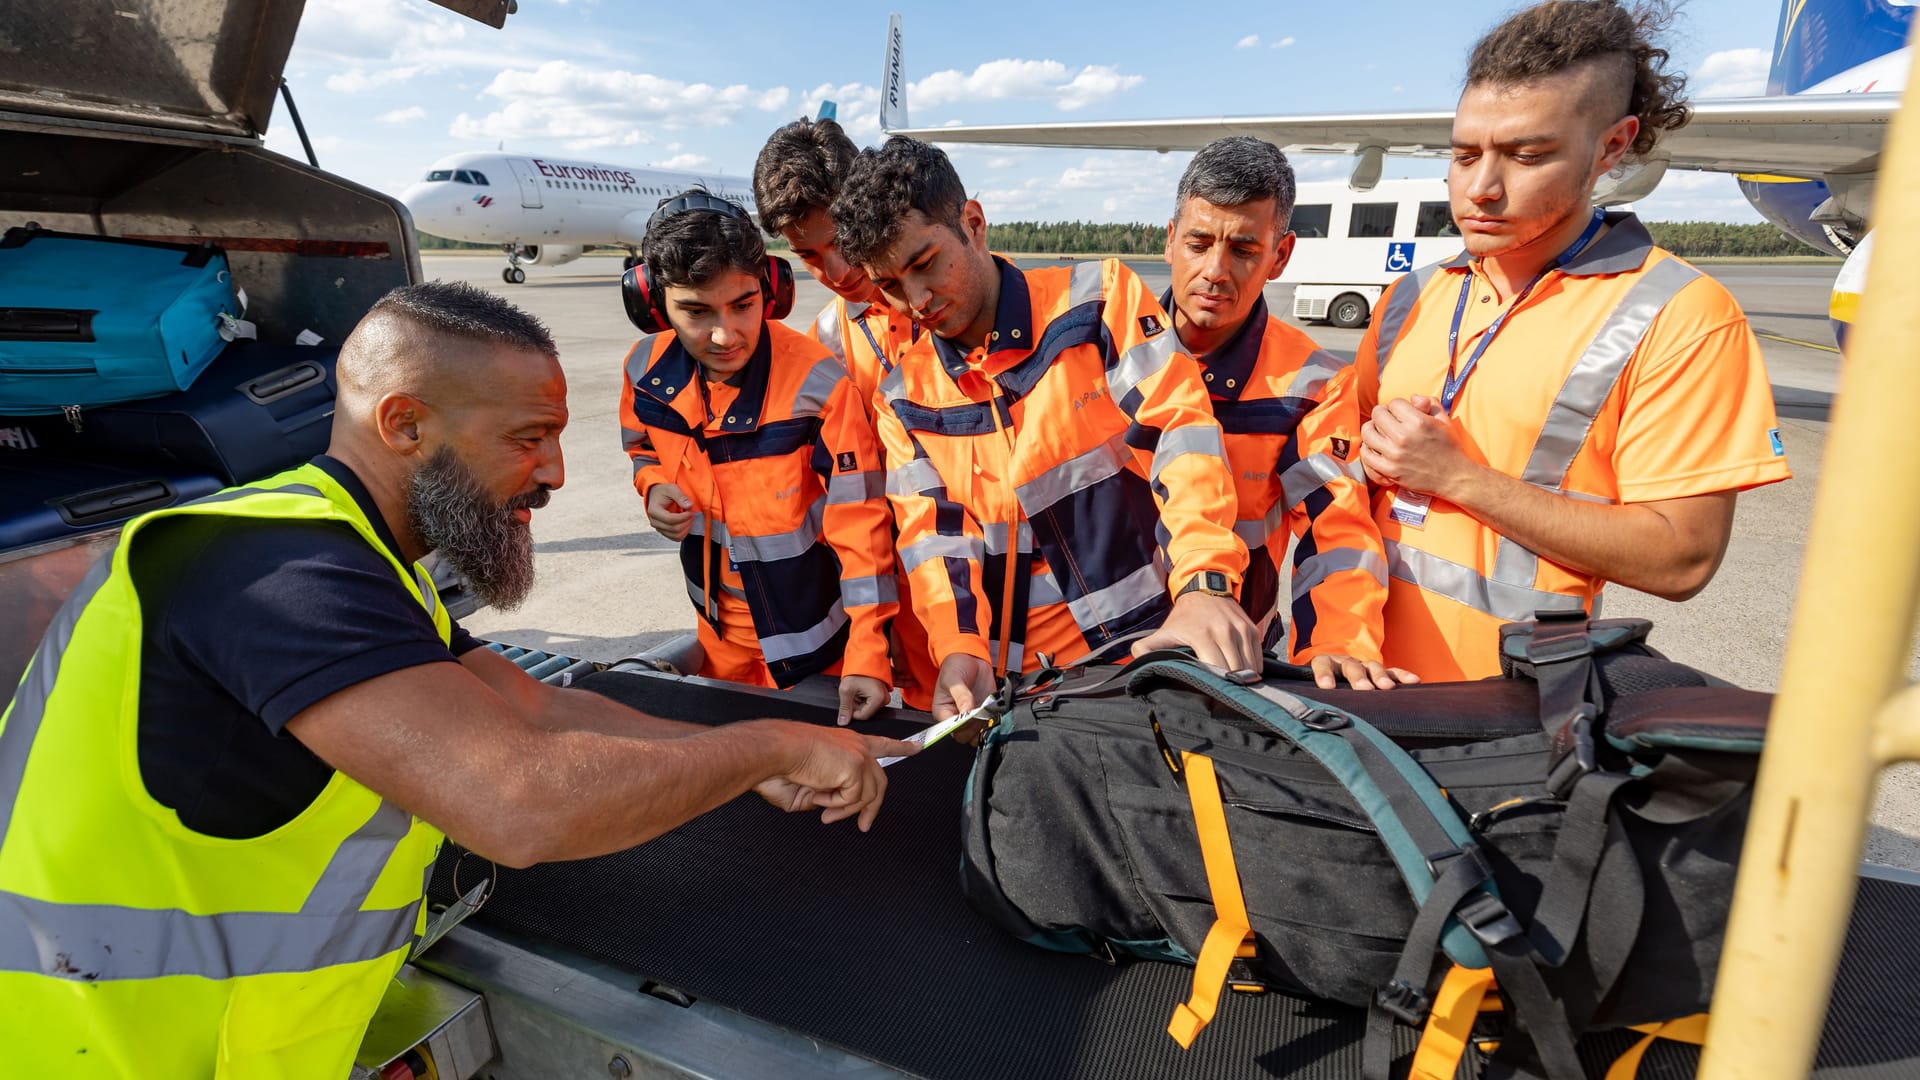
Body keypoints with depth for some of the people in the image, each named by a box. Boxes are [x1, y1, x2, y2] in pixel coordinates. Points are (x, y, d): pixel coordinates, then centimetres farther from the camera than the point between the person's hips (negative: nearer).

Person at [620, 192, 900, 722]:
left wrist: (868, 654, -28)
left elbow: (860, 525, -23)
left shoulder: (816, 385, -27)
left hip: (813, 640, -5)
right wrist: (655, 488, -11)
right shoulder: (648, 369, -10)